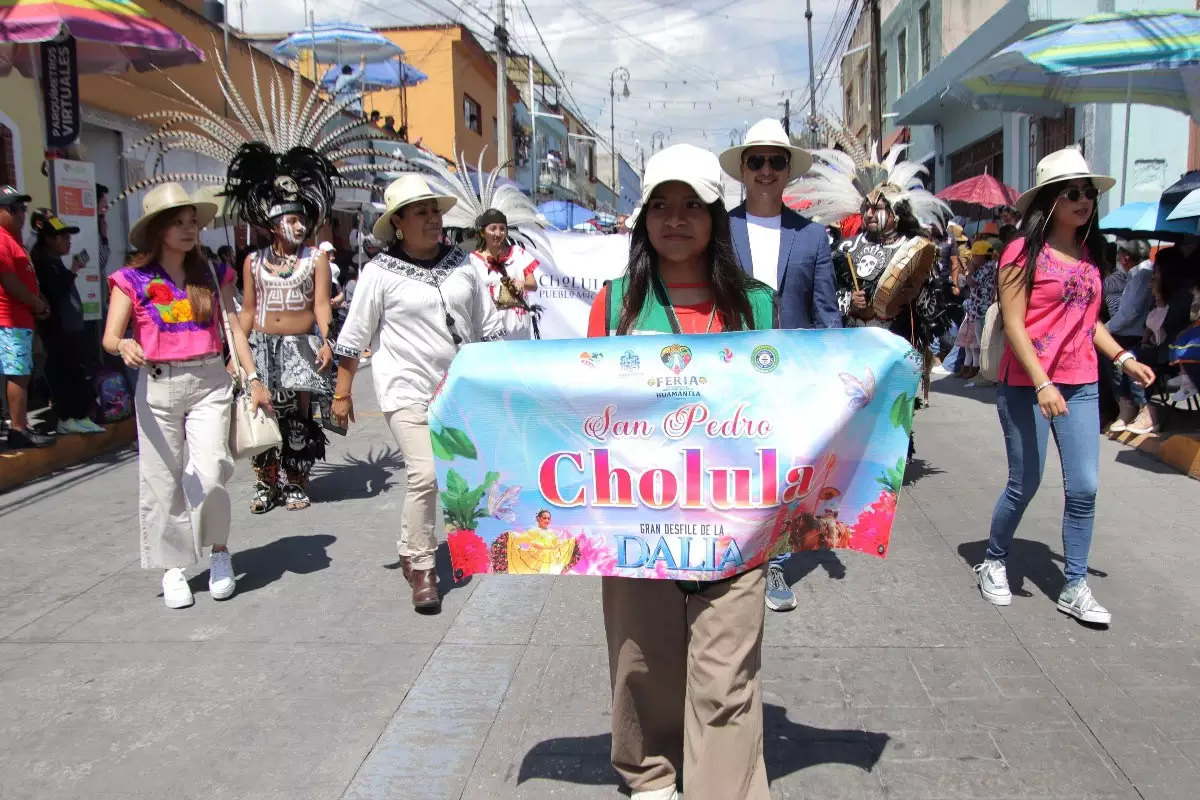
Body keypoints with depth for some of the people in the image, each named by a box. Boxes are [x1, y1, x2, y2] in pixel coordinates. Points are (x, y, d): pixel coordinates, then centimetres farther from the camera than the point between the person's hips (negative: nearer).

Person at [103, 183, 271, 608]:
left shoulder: (212, 275, 8)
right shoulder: (133, 280, 0)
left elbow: (233, 327, 9)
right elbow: (110, 338, -5)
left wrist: (253, 379, 3)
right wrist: (125, 346, -29)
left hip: (209, 382, 1)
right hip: (158, 385, -1)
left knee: (209, 476, -11)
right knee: (162, 480, 4)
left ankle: (219, 551, 14)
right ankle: (173, 567, 20)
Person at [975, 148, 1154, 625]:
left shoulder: (1091, 254, 11)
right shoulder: (1025, 251, -7)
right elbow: (1013, 324, -12)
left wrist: (1123, 358, 8)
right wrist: (1042, 384, -19)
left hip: (1081, 387, 6)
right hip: (1026, 385, -5)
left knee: (1084, 488, 2)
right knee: (1025, 485, 4)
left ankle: (1075, 589, 13)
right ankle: (993, 562, 27)